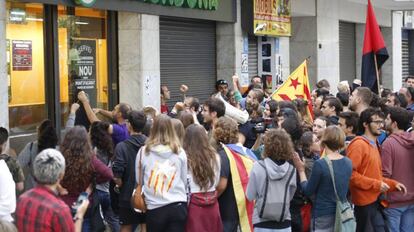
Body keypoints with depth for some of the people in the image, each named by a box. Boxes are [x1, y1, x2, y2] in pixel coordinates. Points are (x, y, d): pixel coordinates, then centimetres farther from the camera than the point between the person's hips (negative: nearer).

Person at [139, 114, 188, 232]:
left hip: (154, 208, 0)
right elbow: (185, 180, 7)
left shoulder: (144, 152, -5)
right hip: (178, 206, 0)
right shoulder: (180, 152, -2)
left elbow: (138, 180, 7)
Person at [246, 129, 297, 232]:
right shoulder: (291, 170, -3)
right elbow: (290, 196, 10)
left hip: (262, 223, -2)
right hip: (284, 223, 2)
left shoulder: (258, 167, -12)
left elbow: (250, 196, -3)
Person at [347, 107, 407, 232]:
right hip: (365, 202, -9)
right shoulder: (358, 144, -13)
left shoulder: (374, 145, 17)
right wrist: (376, 184, -19)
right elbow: (350, 173, -21)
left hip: (375, 200, 9)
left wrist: (393, 184, 10)